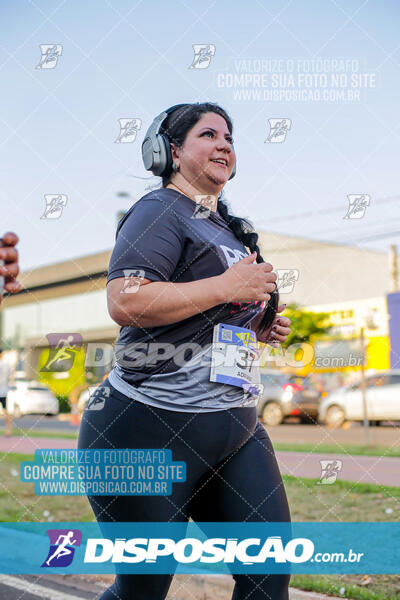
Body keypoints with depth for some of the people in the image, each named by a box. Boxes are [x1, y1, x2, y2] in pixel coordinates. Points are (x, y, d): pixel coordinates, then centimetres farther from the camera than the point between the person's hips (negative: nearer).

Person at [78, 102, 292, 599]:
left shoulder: (225, 226, 19)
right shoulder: (160, 212, -8)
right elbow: (124, 303, -25)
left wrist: (258, 327, 11)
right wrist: (227, 286, -19)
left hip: (234, 425, 8)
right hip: (153, 429, -8)